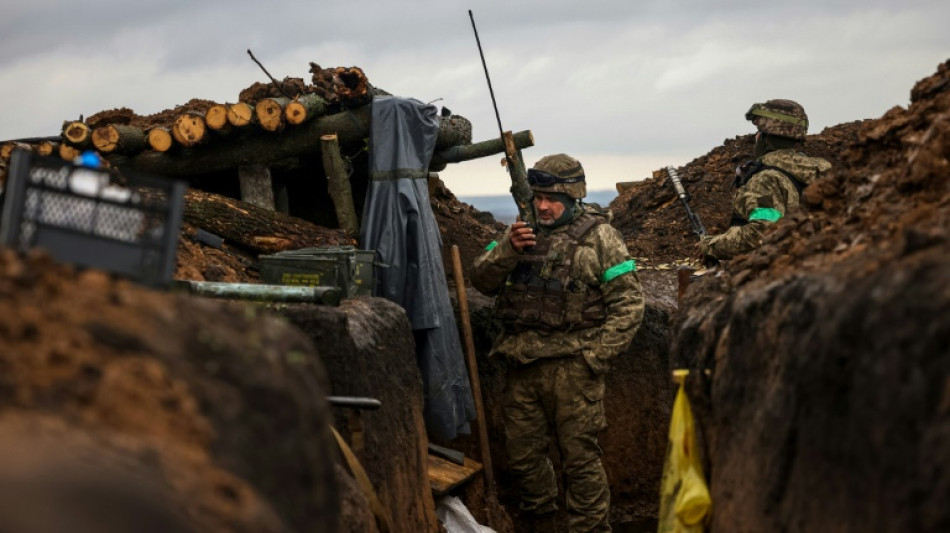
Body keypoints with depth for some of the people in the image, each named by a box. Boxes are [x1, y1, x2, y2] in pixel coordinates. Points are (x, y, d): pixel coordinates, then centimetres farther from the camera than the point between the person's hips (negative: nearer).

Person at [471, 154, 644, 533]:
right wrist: (507, 249, -10)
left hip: (572, 366, -5)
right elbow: (482, 281, 8)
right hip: (522, 364, 5)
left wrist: (596, 356, -10)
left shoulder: (598, 236, -2)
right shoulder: (523, 230, 13)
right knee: (522, 454, 13)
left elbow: (628, 303, -5)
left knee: (580, 457, -2)